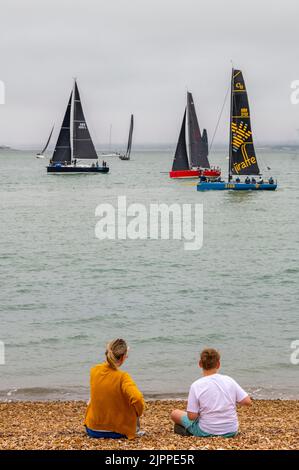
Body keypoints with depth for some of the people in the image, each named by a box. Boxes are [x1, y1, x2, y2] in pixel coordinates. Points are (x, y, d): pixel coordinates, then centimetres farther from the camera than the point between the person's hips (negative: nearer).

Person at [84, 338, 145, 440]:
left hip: (92, 430, 3)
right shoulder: (122, 377, -23)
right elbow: (137, 399, -33)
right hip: (117, 432, -3)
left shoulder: (94, 371, -8)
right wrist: (138, 413, -15)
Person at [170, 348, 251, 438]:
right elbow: (247, 402, -5)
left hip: (206, 433, -3)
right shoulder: (229, 380, -6)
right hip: (231, 432, 3)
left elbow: (191, 416, -15)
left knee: (175, 413, 16)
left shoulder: (196, 386, -14)